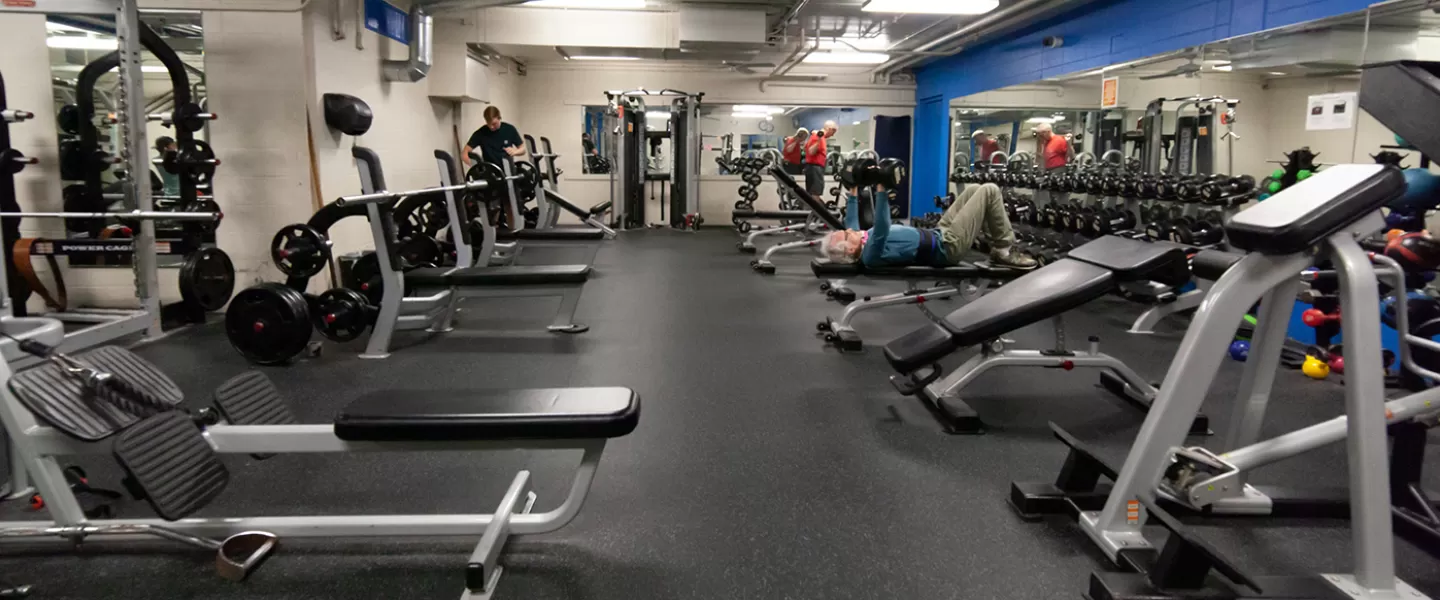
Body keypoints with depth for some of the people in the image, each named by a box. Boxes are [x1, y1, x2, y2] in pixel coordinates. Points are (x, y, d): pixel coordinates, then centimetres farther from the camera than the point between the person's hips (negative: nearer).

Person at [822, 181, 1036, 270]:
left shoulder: (862, 243, -4)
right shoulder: (871, 255, -32)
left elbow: (852, 220, 13)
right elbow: (881, 230, -48)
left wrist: (852, 189, 12)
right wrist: (881, 190, -52)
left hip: (938, 234, 10)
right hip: (948, 246, -10)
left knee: (973, 190, 17)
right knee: (989, 191, -7)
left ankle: (997, 245, 21)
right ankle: (1004, 252, 6)